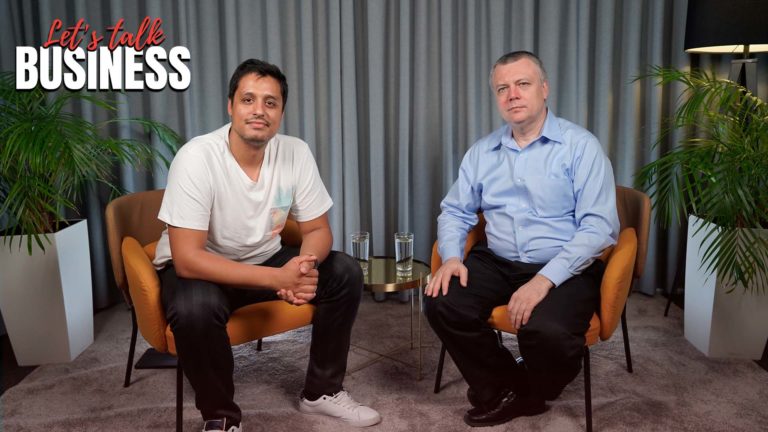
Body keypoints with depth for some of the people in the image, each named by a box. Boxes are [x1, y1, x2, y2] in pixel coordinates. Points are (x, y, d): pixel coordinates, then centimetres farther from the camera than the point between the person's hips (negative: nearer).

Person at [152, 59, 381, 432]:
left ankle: (321, 391, 8)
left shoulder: (296, 153, -14)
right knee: (195, 310, -36)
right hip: (198, 268, -4)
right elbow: (188, 259, -30)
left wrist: (304, 268, -30)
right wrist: (278, 278, -36)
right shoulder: (197, 157, -27)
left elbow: (317, 230, -5)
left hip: (265, 259, 5)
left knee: (345, 273, -11)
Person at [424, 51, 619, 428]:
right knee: (442, 304, -19)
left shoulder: (580, 146, -6)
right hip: (497, 263, 5)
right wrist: (452, 256, -10)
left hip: (565, 269, -4)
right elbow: (455, 211, 13)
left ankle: (531, 395, 6)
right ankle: (507, 389, 4)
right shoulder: (481, 152, 10)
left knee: (547, 331, -32)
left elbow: (598, 226, -14)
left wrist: (545, 279, -26)